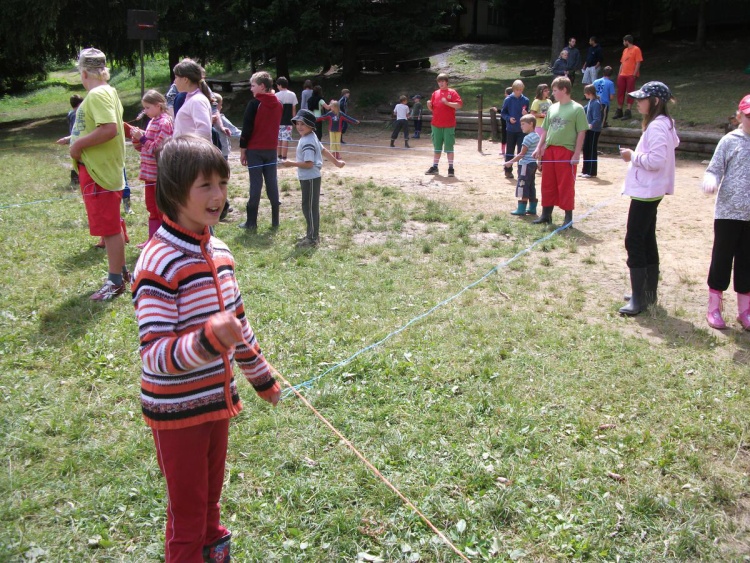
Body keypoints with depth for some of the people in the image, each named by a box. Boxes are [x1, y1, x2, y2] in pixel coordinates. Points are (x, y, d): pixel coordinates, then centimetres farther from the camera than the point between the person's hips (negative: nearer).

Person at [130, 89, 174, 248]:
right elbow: (142, 148, 17)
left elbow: (157, 148, -18)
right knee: (152, 207, 14)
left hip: (160, 173, -9)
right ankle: (152, 239, 22)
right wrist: (137, 138, -1)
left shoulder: (164, 122, -13)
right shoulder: (152, 122, 13)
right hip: (149, 172, 9)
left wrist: (142, 138, -16)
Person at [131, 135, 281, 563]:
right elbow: (153, 355, -29)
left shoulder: (219, 251, 1)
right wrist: (208, 340, -46)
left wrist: (263, 379, 20)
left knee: (211, 496, 25)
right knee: (188, 511, 10)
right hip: (176, 410, -7)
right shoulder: (159, 262, -24)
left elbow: (238, 323, 13)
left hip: (217, 399, 7)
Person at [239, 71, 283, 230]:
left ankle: (251, 222, 0)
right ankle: (275, 221, 8)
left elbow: (247, 128, -10)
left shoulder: (254, 104, -10)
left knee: (255, 184, -4)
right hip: (271, 149, 5)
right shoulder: (278, 104, 9)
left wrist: (243, 149, -4)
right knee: (272, 183, 7)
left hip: (255, 150, -5)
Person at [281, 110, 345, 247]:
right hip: (307, 178, 10)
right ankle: (311, 234, 27)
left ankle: (313, 238, 4)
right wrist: (336, 162, 27)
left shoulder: (307, 142, -21)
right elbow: (324, 150, 19)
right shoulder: (310, 138, 10)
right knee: (308, 207, 17)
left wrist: (291, 163, -21)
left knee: (310, 207, -3)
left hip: (310, 179, -10)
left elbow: (309, 164, -26)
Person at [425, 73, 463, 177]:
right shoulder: (435, 93, 13)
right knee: (437, 147, 10)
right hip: (436, 125, 4)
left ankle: (451, 168, 3)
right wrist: (429, 105, -6)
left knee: (449, 147, -1)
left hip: (449, 125, -4)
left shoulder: (452, 92, -1)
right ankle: (434, 167, 15)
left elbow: (459, 105, -12)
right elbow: (432, 109, 16)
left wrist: (447, 102, -21)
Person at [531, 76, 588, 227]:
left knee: (566, 186, 0)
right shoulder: (552, 108, 12)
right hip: (549, 151, 6)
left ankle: (568, 217, 9)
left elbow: (581, 133, -7)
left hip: (566, 152, -6)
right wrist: (539, 148, 10)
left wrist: (577, 154, -12)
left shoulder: (577, 109, -5)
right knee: (548, 185, 11)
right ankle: (546, 214, 23)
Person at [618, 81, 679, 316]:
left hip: (646, 191, -11)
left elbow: (656, 160, -27)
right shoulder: (664, 124, 14)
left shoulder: (656, 126, -19)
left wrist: (633, 157, -13)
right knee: (647, 240, 16)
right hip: (650, 190, 11)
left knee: (634, 241, -9)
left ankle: (638, 298, -7)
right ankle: (649, 292, 26)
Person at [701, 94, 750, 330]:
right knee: (722, 258, 5)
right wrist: (711, 182, -26)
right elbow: (715, 169, -5)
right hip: (728, 212, -3)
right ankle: (714, 307, 16)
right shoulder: (730, 141, -4)